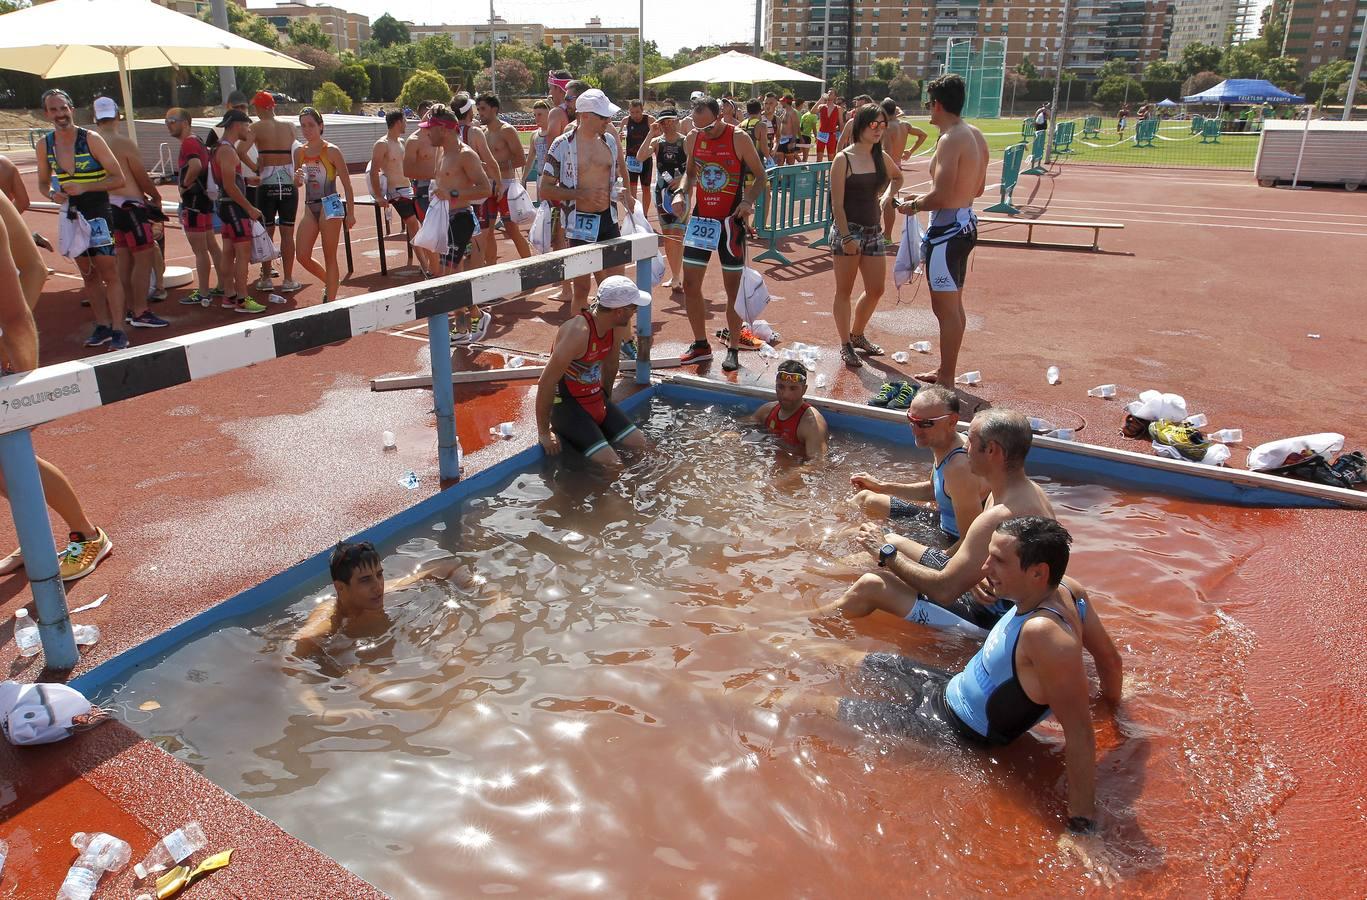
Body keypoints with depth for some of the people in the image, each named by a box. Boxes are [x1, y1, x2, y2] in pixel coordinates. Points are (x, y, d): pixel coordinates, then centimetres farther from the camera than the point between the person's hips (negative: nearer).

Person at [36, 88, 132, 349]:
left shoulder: (91, 140, -11)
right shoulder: (45, 145, 2)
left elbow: (118, 179, -12)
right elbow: (43, 183, 14)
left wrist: (84, 187, -21)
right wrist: (52, 194, -8)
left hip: (98, 214, -5)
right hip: (70, 215, 5)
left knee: (109, 272, -7)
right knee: (88, 275, 11)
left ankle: (118, 330, -4)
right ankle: (102, 326, 21)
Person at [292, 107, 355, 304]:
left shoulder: (331, 151, -7)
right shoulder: (299, 152, 8)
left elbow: (346, 184, -5)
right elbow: (298, 183, 18)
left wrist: (350, 213, -8)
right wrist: (298, 179, -7)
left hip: (330, 206, -6)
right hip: (310, 208, 6)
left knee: (330, 257, 0)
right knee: (302, 256, 2)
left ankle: (330, 300, 8)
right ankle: (331, 283, 26)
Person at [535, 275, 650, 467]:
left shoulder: (619, 325, -3)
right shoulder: (578, 333, -29)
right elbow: (546, 383, -26)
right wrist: (543, 432, -20)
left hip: (596, 399, 8)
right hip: (567, 405, -8)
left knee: (643, 447, 1)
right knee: (612, 464, -17)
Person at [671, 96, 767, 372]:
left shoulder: (739, 139, -11)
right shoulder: (692, 139, 2)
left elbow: (760, 176, -5)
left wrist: (748, 201, -23)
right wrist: (681, 192, -2)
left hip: (730, 220, -4)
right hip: (700, 217, 5)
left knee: (733, 287, 2)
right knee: (690, 284, 3)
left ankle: (733, 349, 13)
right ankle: (701, 345, 17)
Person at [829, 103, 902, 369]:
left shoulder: (881, 157, 7)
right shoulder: (843, 159, -10)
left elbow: (897, 177, 29)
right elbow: (837, 203, -12)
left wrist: (888, 194, 9)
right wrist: (847, 237, -17)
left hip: (873, 230, 6)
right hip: (848, 230, -6)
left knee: (876, 289, 10)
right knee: (845, 290, 3)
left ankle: (857, 334, 32)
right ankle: (846, 345, 14)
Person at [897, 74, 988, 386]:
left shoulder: (950, 140, -19)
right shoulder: (976, 136, 10)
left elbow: (941, 197, -27)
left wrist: (914, 205, -8)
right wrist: (925, 200, 18)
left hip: (948, 228, -10)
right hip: (966, 222, 10)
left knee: (945, 308, -3)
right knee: (953, 305, 18)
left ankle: (945, 382, 4)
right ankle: (945, 371, 31)